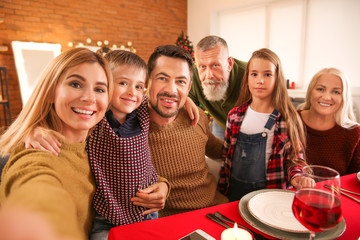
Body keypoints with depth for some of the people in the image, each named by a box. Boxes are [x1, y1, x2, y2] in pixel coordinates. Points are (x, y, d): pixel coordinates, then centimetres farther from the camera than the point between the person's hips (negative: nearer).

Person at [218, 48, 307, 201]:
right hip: (236, 188, 2)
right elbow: (226, 155, 6)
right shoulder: (235, 115, -1)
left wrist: (296, 177, -20)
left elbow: (295, 157, 0)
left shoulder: (287, 118, -9)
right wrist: (222, 188, 6)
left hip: (270, 190, -2)